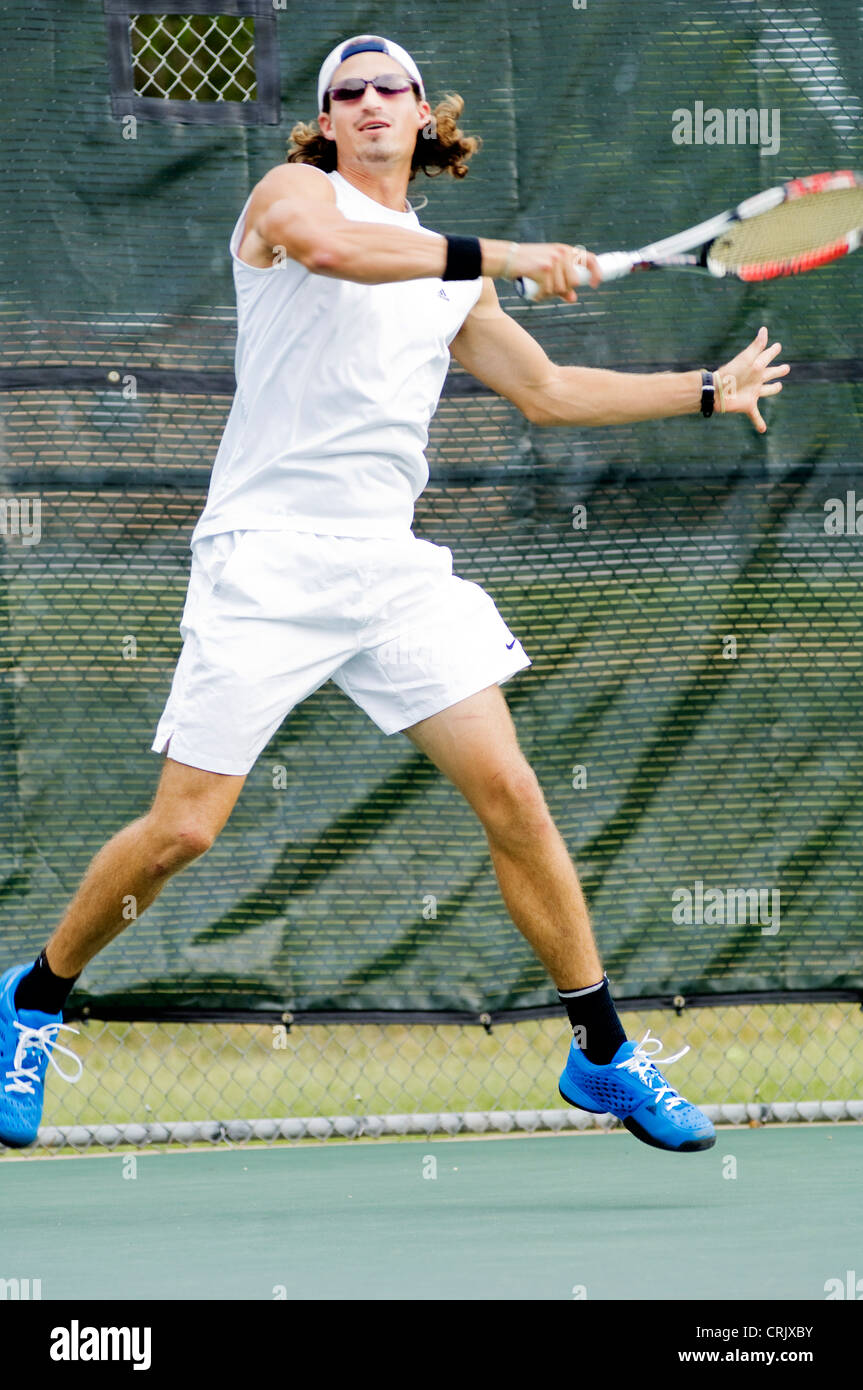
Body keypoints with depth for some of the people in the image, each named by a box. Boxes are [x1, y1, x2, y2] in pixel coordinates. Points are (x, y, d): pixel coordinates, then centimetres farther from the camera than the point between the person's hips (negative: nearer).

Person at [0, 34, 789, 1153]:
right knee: (183, 829, -7)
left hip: (392, 566, 5)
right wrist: (505, 257, -25)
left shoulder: (453, 283, 19)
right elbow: (329, 244, -24)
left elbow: (549, 390, 30)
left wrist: (712, 390, 30)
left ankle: (604, 1055, 4)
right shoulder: (295, 192, 0)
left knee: (508, 791, -5)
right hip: (267, 564, -5)